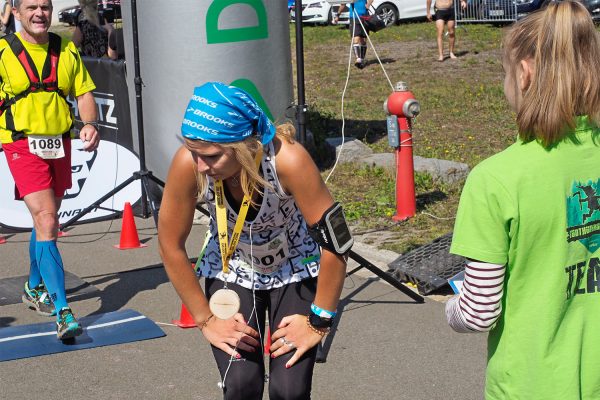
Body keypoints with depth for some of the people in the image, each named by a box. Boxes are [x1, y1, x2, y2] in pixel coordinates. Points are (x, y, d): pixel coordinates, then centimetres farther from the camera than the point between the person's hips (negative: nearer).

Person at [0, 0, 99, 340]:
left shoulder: (67, 50, 7)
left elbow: (84, 93, 5)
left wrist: (90, 124, -14)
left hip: (59, 145, 5)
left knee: (46, 222, 18)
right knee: (47, 223, -15)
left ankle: (35, 288, 39)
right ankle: (62, 312, -17)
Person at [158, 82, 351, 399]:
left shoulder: (287, 160, -35)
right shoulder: (188, 163, -29)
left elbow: (336, 242, -26)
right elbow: (171, 245, -15)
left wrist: (318, 323, -16)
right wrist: (206, 319, -10)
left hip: (295, 268, -1)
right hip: (230, 269, 1)